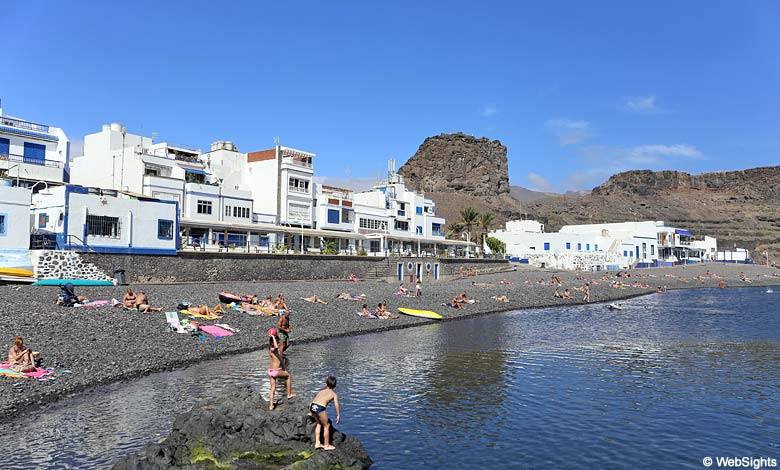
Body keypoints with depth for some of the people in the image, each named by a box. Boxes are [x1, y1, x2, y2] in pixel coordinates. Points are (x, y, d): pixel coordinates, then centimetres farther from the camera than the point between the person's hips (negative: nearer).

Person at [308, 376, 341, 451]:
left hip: (312, 406, 5)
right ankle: (326, 445, 26)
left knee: (318, 424, 29)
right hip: (320, 408, -5)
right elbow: (337, 406, 4)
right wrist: (338, 416, 12)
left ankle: (317, 443, 31)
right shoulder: (334, 394, 16)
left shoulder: (321, 391, 29)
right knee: (326, 426, 16)